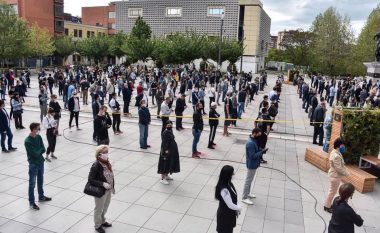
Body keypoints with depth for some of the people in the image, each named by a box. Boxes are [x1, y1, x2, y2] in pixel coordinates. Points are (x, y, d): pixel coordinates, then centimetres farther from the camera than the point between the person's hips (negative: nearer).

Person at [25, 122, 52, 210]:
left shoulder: (39, 137, 0)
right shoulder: (27, 141, -21)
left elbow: (43, 150, -1)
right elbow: (35, 153, -23)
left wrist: (38, 151, -18)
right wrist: (40, 150, -6)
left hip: (41, 162, 7)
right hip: (33, 164, -7)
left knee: (40, 181, 21)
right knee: (32, 184, 3)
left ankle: (41, 197, 37)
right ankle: (31, 202, 14)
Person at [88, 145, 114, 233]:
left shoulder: (107, 163, -3)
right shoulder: (96, 166, -25)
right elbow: (90, 180, -23)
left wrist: (112, 187, 9)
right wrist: (103, 184, -31)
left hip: (108, 190, 7)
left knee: (105, 207, 26)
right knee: (99, 209, 15)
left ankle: (102, 221, 49)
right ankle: (98, 225, 36)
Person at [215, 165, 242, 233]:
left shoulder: (228, 183, -7)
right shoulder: (224, 190, -35)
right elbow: (230, 205, -28)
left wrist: (236, 209, 9)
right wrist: (239, 208, -10)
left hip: (230, 213, 8)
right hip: (225, 215, -8)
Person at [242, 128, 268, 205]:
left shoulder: (254, 140, 3)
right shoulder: (250, 143, -28)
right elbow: (252, 156, -28)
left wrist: (261, 150, -3)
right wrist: (262, 152, -27)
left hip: (254, 164, 10)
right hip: (251, 165, -10)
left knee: (250, 180, 22)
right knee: (248, 181, 1)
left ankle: (247, 193, 38)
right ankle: (244, 198, 13)